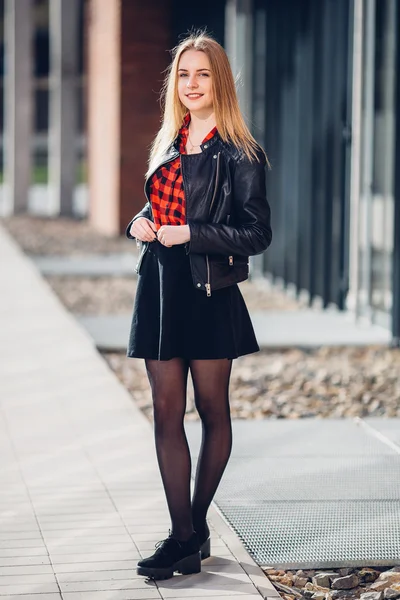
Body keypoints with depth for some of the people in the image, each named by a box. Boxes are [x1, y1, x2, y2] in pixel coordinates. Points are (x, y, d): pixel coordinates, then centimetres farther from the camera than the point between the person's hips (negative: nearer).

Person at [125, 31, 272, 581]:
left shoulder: (239, 154, -6)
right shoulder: (168, 144, 13)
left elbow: (257, 233, -9)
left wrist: (190, 235, -17)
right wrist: (140, 223, 2)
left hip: (209, 291, -6)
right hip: (160, 287, 6)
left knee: (213, 411, 7)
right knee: (167, 413, 2)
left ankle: (196, 525, 20)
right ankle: (185, 535, 5)